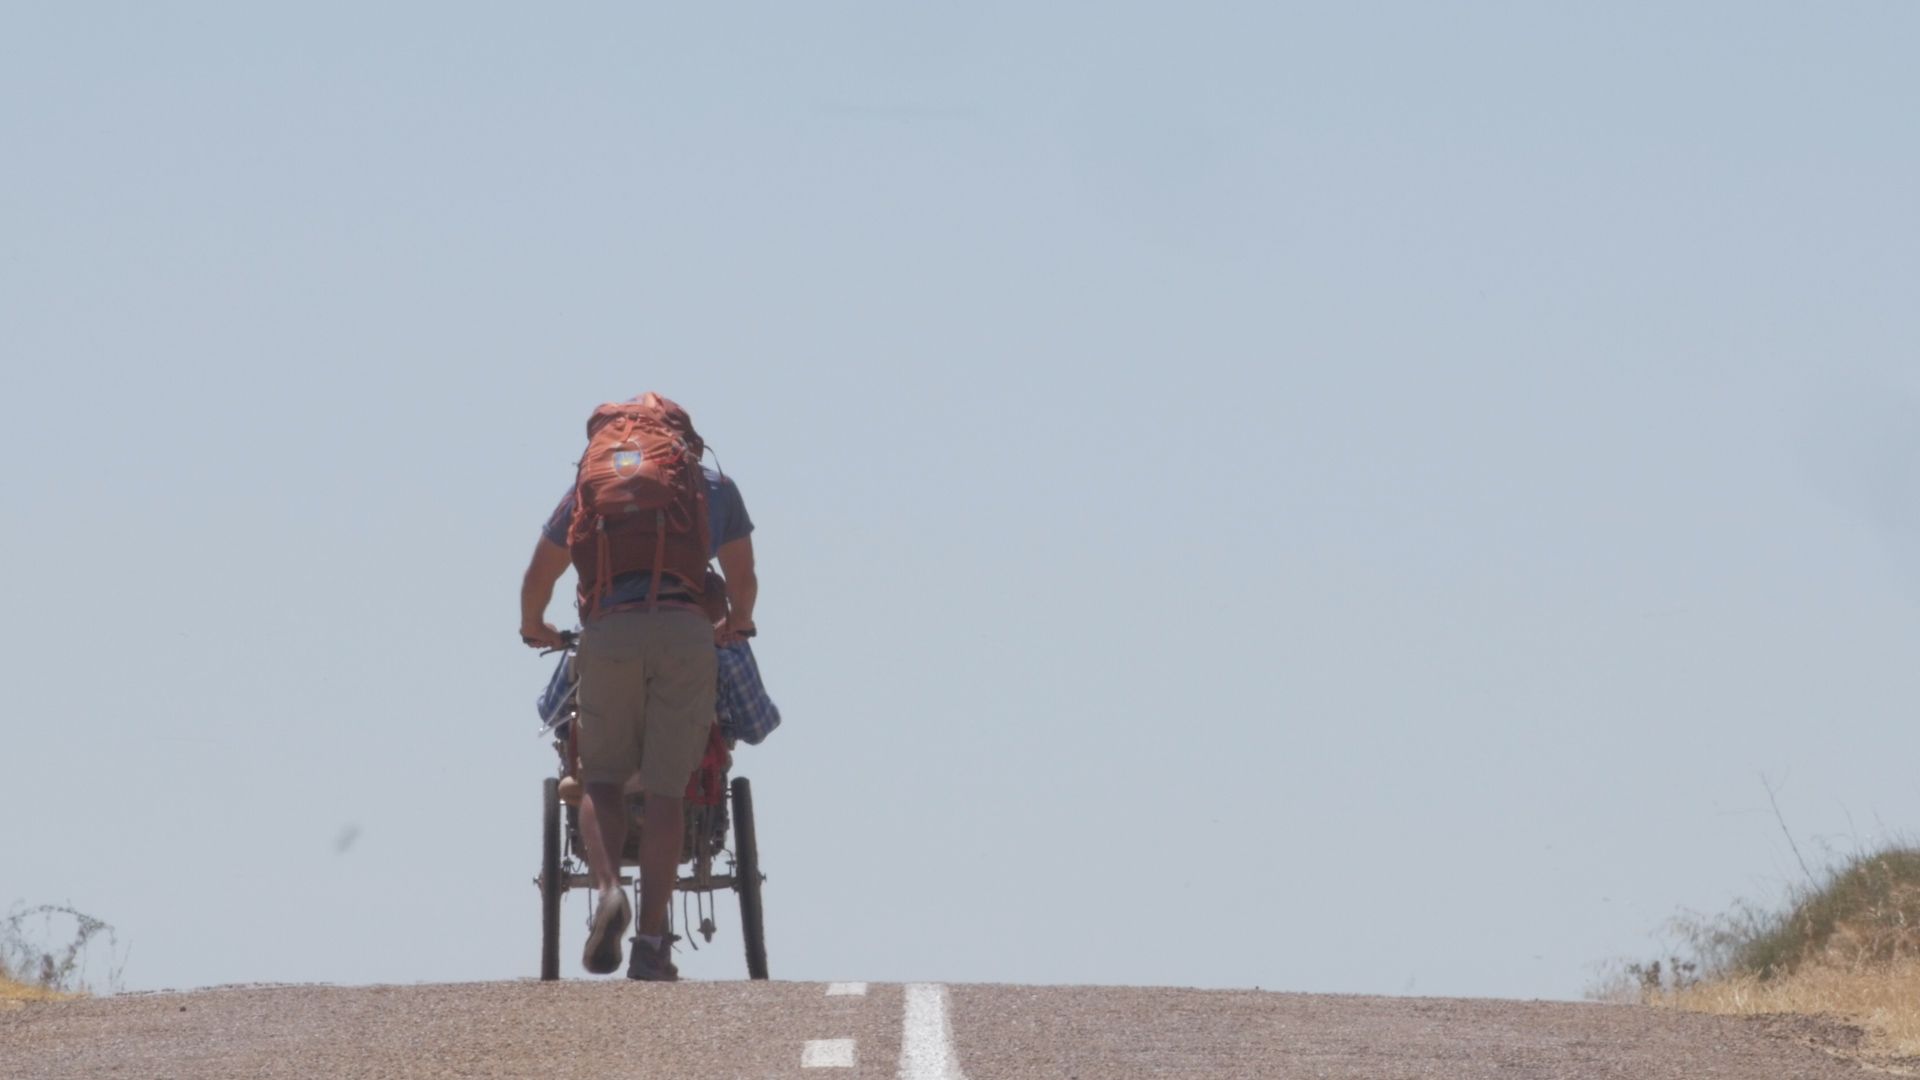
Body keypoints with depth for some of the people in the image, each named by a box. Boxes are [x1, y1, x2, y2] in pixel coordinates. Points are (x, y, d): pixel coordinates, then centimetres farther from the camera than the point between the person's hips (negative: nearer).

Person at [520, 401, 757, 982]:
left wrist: (533, 625, 45)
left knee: (602, 777, 12)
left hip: (610, 634, 0)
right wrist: (738, 621, 50)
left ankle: (607, 889, -16)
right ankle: (650, 943, -5)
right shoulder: (716, 486, 22)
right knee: (666, 790, 1)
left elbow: (540, 574, 25)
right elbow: (743, 578, 29)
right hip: (687, 634, 0)